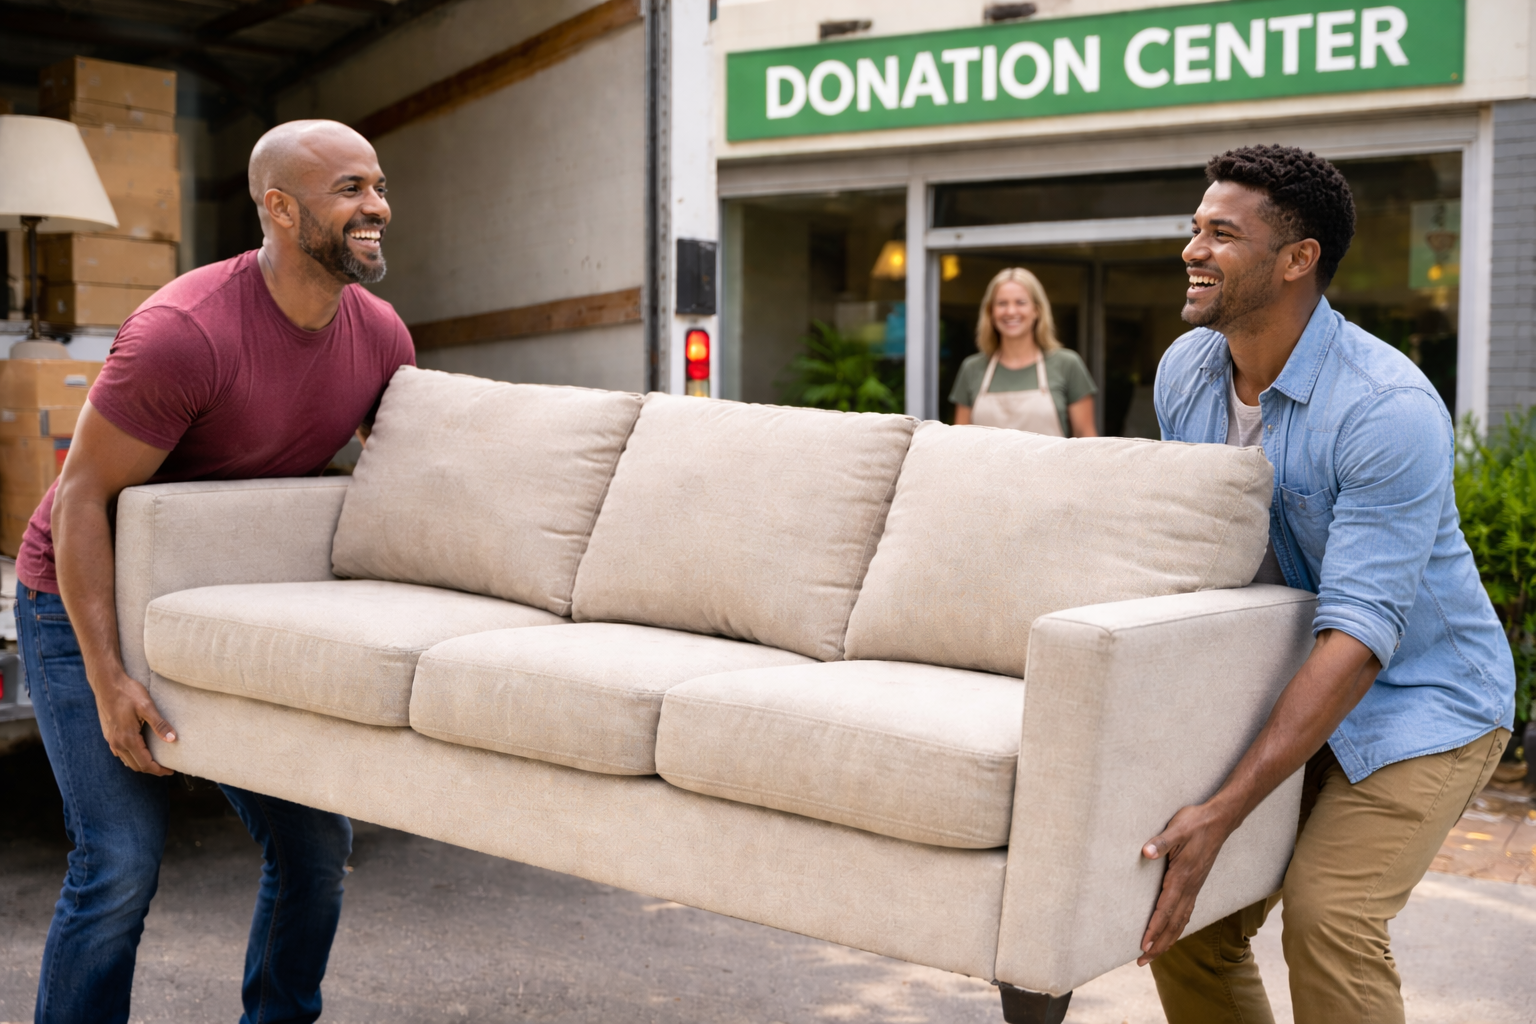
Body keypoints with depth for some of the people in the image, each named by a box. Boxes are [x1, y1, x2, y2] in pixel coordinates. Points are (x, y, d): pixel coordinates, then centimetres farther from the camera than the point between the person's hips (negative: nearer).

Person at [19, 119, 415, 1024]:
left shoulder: (381, 337, -6)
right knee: (123, 861, -13)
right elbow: (85, 494, -22)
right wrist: (109, 680, -25)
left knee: (318, 841, 5)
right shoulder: (184, 331, -27)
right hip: (84, 603, -6)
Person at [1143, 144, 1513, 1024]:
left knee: (1328, 915, -22)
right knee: (1187, 913, -1)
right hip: (1279, 687, 7)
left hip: (1419, 698, -6)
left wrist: (1223, 813, -37)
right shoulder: (1186, 371, -4)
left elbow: (1359, 636, -32)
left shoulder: (1390, 410, -28)